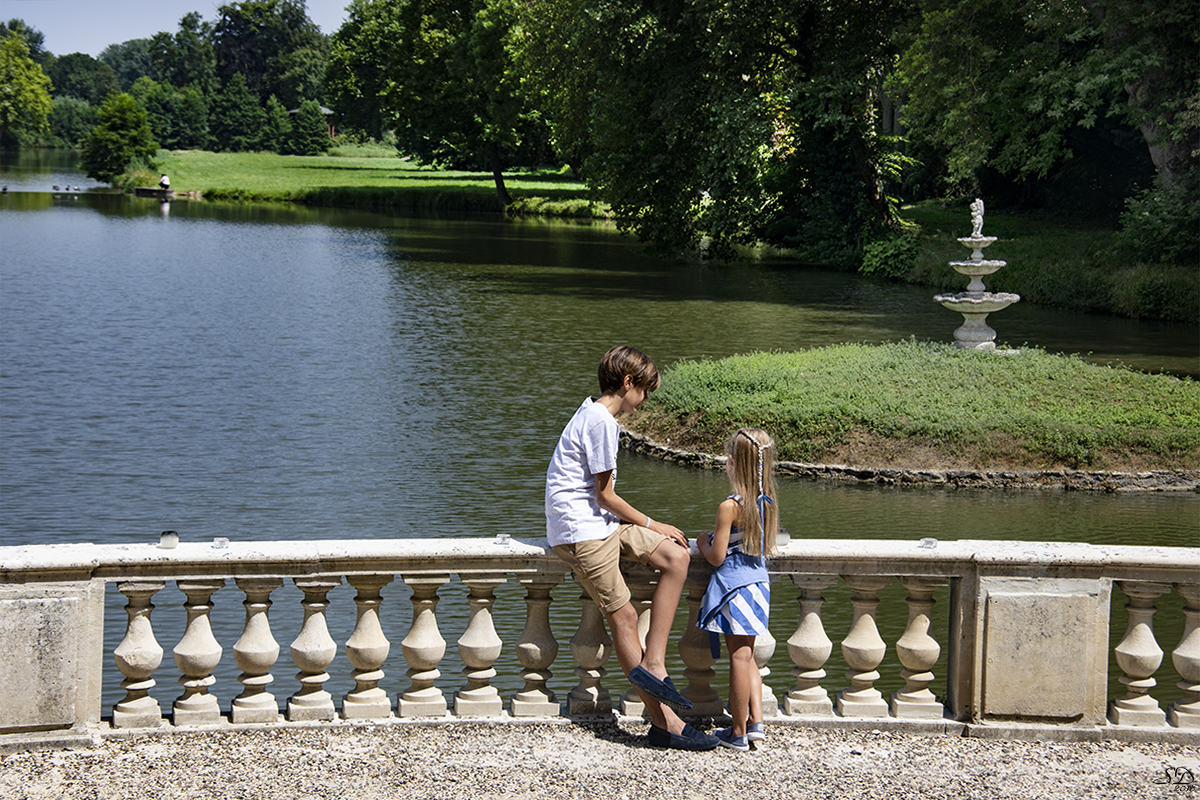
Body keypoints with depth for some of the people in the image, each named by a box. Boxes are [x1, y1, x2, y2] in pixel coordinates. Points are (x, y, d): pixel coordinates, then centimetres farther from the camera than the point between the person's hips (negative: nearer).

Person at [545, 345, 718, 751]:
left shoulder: (594, 415, 16)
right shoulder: (601, 422, -16)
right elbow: (605, 496, -14)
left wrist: (645, 525, 13)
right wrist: (651, 526, -2)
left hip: (599, 523, 10)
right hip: (581, 532, -10)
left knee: (676, 558, -1)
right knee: (622, 615, -8)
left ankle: (652, 664, -4)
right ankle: (663, 720, -6)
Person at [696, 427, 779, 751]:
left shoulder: (729, 507, -18)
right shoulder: (767, 504, 4)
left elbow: (717, 557, -15)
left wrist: (703, 542, 5)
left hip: (733, 584, -7)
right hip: (759, 582, 7)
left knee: (739, 657, 0)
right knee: (747, 655, 18)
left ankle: (738, 732, 8)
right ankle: (756, 721, 15)